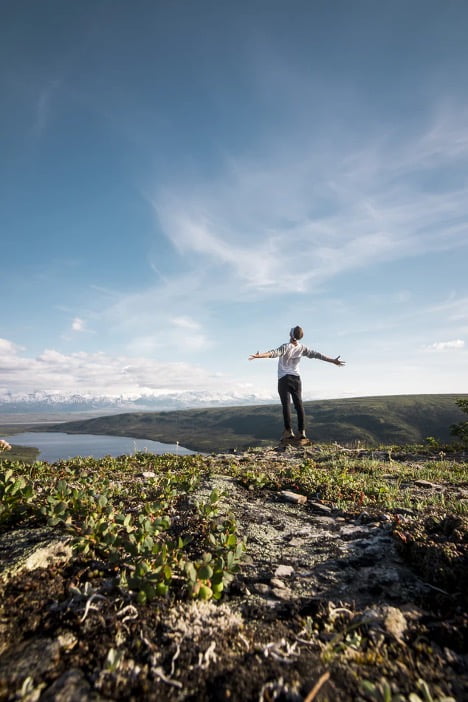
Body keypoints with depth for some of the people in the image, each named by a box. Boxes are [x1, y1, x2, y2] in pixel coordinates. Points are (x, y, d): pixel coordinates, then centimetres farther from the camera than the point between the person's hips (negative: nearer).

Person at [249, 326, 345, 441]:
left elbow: (274, 353, -29)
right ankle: (302, 431, 3)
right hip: (296, 378, 4)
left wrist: (259, 356, -40)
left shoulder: (286, 347, -12)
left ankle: (289, 431, -8)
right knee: (299, 404, 5)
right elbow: (317, 355, 6)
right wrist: (333, 361, 14)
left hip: (284, 379, -4)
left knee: (286, 404, -4)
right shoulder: (302, 348, 1)